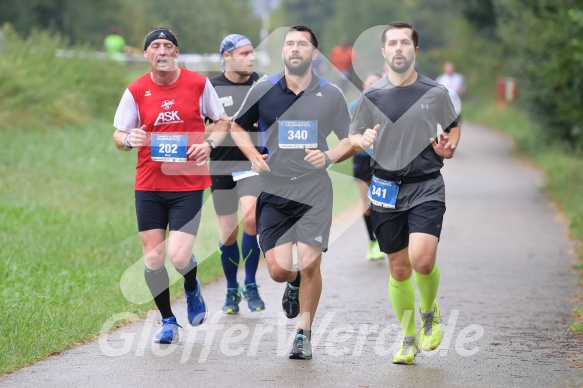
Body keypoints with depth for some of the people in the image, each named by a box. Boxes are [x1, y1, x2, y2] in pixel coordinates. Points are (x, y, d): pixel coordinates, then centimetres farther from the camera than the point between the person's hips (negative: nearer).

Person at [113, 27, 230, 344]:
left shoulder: (198, 83, -1)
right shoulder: (136, 91, 0)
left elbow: (223, 121, 10)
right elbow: (118, 136, 5)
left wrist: (209, 144, -9)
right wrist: (129, 140, -18)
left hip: (188, 185, -2)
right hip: (148, 186, 2)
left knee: (179, 257, -13)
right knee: (153, 258, 0)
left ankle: (192, 289, 24)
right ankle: (168, 322, 20)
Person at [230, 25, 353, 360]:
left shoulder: (331, 95, 1)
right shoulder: (263, 90, 2)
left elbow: (351, 140, 9)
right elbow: (238, 126, 17)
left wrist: (330, 156, -11)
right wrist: (254, 156, 0)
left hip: (315, 192, -1)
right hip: (274, 191, 1)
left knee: (310, 265, -9)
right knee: (278, 270, -5)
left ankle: (305, 334, 11)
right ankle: (294, 282, 34)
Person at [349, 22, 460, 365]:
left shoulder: (435, 92, 1)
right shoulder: (372, 96, 4)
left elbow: (454, 126, 18)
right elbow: (353, 138, 13)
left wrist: (449, 147, -3)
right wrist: (362, 141, -10)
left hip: (426, 186, -2)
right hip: (387, 188, 2)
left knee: (422, 259, -21)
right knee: (399, 268, 6)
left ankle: (430, 311, 10)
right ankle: (409, 339, 23)